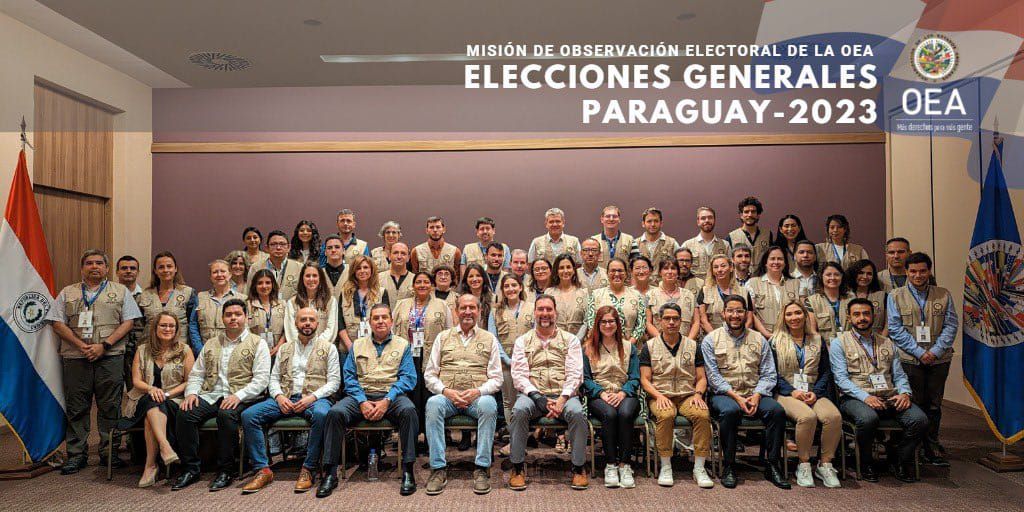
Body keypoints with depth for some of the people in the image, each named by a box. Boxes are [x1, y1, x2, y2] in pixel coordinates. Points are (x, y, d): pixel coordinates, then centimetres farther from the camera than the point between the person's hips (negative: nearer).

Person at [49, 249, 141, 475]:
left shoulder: (120, 292, 11)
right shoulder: (68, 293, 15)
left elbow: (128, 322, 3)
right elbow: (58, 323, 7)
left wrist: (104, 345, -9)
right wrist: (81, 345, -8)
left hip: (110, 357, -1)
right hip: (75, 357, 1)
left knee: (110, 406, 0)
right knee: (76, 408, 4)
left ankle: (109, 452, 8)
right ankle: (76, 455, 11)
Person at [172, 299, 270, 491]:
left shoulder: (257, 344, 5)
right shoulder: (211, 344, 22)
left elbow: (261, 378, -5)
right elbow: (196, 374, 20)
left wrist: (239, 396, -18)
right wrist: (191, 392, -1)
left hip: (239, 398, -4)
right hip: (210, 396, 5)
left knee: (226, 414, -35)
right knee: (184, 414, -22)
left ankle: (226, 471, -20)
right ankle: (190, 469, -11)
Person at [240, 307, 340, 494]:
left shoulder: (328, 347, 9)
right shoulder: (285, 348, 21)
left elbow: (334, 381, 1)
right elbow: (274, 378, 16)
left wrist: (312, 397, -14)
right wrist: (279, 396, -6)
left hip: (315, 399, -4)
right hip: (285, 399, 4)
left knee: (321, 414, -39)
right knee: (248, 415, -20)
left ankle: (308, 469, -26)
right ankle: (262, 470, -15)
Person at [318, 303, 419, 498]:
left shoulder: (402, 345, 12)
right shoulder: (357, 345, 17)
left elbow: (408, 377, 0)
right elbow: (349, 377, 8)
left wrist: (387, 401, -14)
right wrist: (362, 402, -10)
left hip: (392, 396, -2)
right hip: (362, 395, 2)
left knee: (408, 410, -34)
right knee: (335, 412, -27)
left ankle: (408, 472, -26)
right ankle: (330, 473, -17)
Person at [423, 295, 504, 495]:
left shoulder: (489, 339, 14)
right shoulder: (442, 337, 17)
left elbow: (496, 379, 8)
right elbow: (429, 375, 11)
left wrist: (477, 391, -12)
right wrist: (446, 391, -8)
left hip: (477, 396, -1)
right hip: (447, 395, 1)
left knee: (489, 404, -36)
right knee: (433, 404, -33)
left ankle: (482, 468, -29)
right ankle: (438, 469, -29)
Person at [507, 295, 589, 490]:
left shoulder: (570, 340, 13)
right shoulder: (522, 341, 13)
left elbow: (575, 374, 3)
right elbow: (519, 375, 2)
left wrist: (562, 399, -14)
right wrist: (538, 397, -15)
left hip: (563, 395, 0)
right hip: (533, 394, 0)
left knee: (577, 413, -31)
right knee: (519, 410, -32)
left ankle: (579, 468, -14)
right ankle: (518, 467, -18)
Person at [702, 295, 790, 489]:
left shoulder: (759, 340, 14)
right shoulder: (711, 340, 5)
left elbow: (769, 375, 8)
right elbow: (713, 375, -4)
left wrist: (756, 395, -10)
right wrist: (736, 396, -15)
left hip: (754, 394, 3)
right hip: (724, 394, -3)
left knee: (777, 410, -26)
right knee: (729, 411, -35)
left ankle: (772, 466, -13)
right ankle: (728, 467, -20)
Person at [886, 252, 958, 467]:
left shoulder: (943, 295, 8)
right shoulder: (896, 296, 2)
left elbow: (951, 325, 3)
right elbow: (895, 329, -4)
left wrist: (936, 351, -9)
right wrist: (919, 352, -11)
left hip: (939, 359, 2)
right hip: (910, 359, -2)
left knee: (934, 404, 8)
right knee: (914, 404, 0)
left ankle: (931, 448, 19)